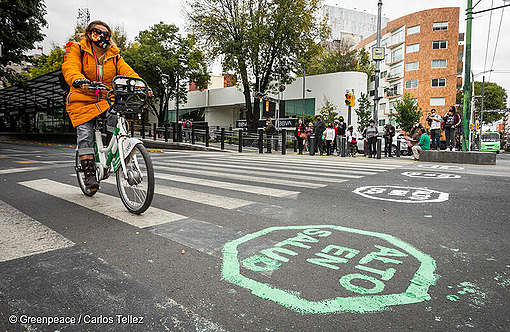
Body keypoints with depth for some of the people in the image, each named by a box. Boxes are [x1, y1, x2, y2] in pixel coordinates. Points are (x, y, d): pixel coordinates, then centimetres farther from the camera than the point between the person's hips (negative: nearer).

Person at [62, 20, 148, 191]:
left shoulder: (114, 55, 8)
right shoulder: (77, 49, 0)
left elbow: (127, 71, -7)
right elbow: (70, 68, -20)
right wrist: (77, 79, -45)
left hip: (106, 100, 2)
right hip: (82, 100, -2)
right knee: (85, 135, -11)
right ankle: (89, 174, -5)